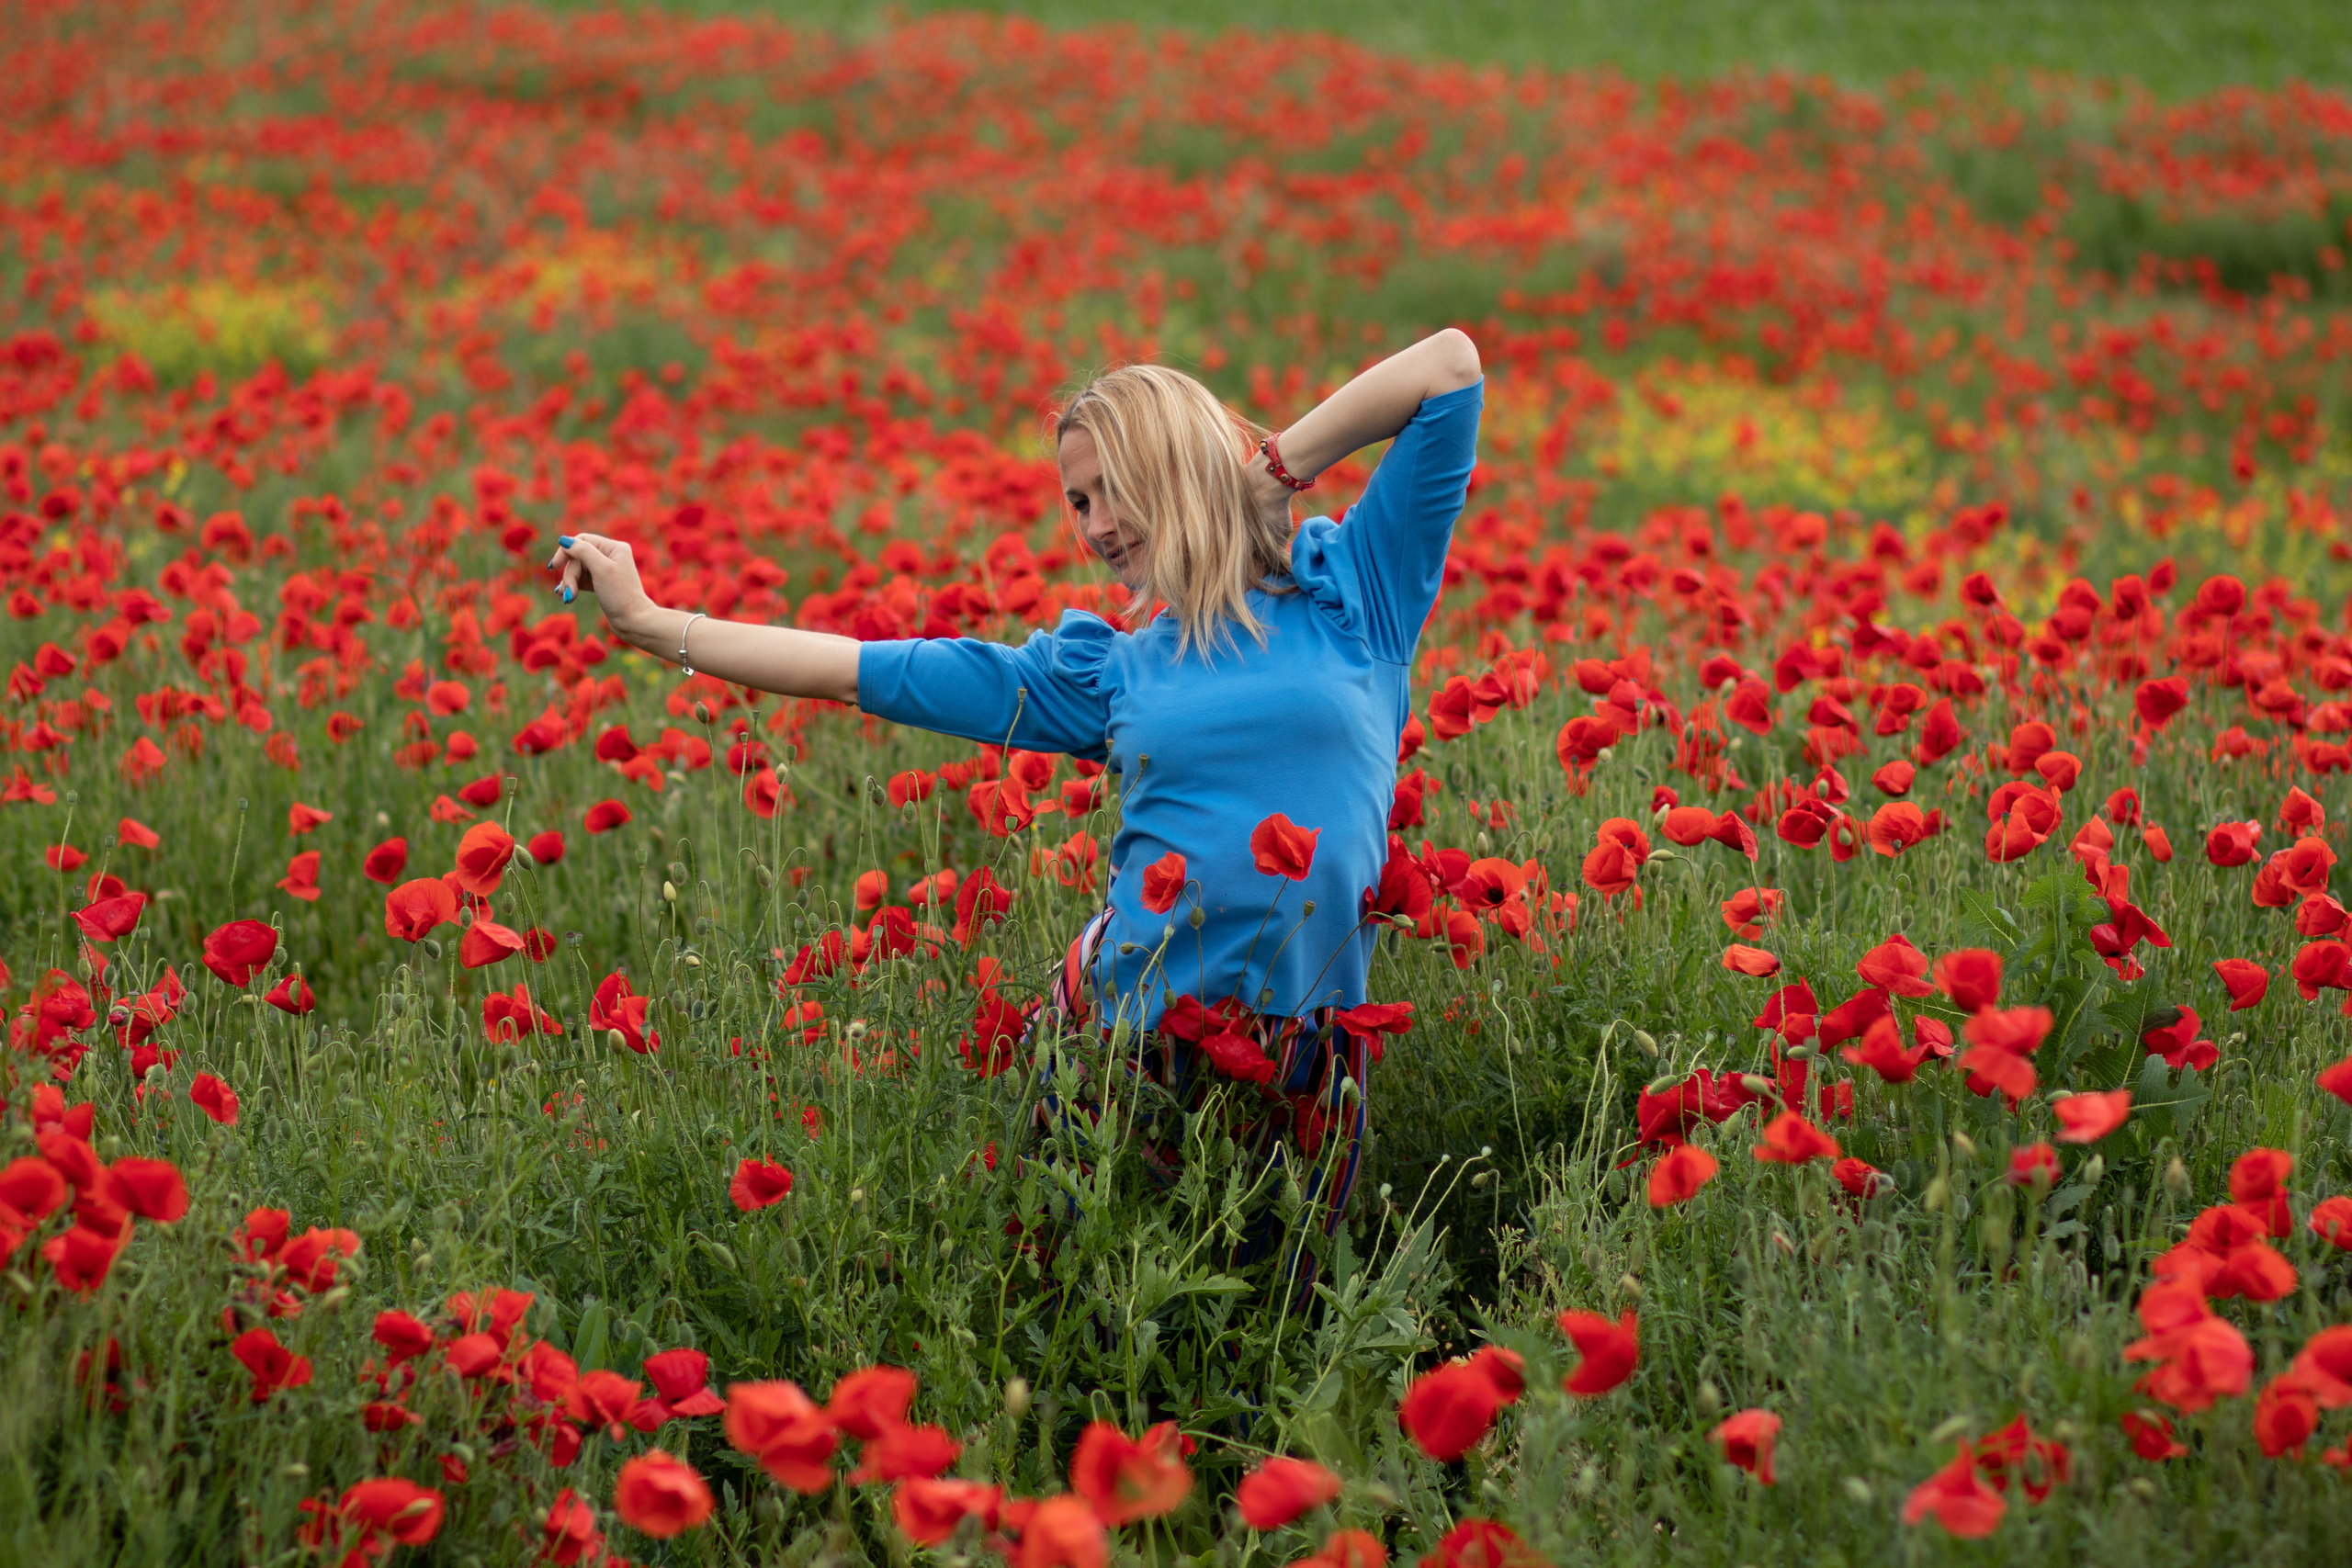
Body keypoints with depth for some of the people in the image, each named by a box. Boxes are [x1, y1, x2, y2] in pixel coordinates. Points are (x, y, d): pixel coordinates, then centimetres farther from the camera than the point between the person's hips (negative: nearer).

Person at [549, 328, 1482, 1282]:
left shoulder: (1349, 595, 2)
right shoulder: (1107, 672, 8)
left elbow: (1453, 365, -4)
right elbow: (866, 669, 10)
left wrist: (1277, 465, 2)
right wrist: (650, 624, 11)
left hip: (1300, 1078, -2)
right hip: (1126, 1038, 2)